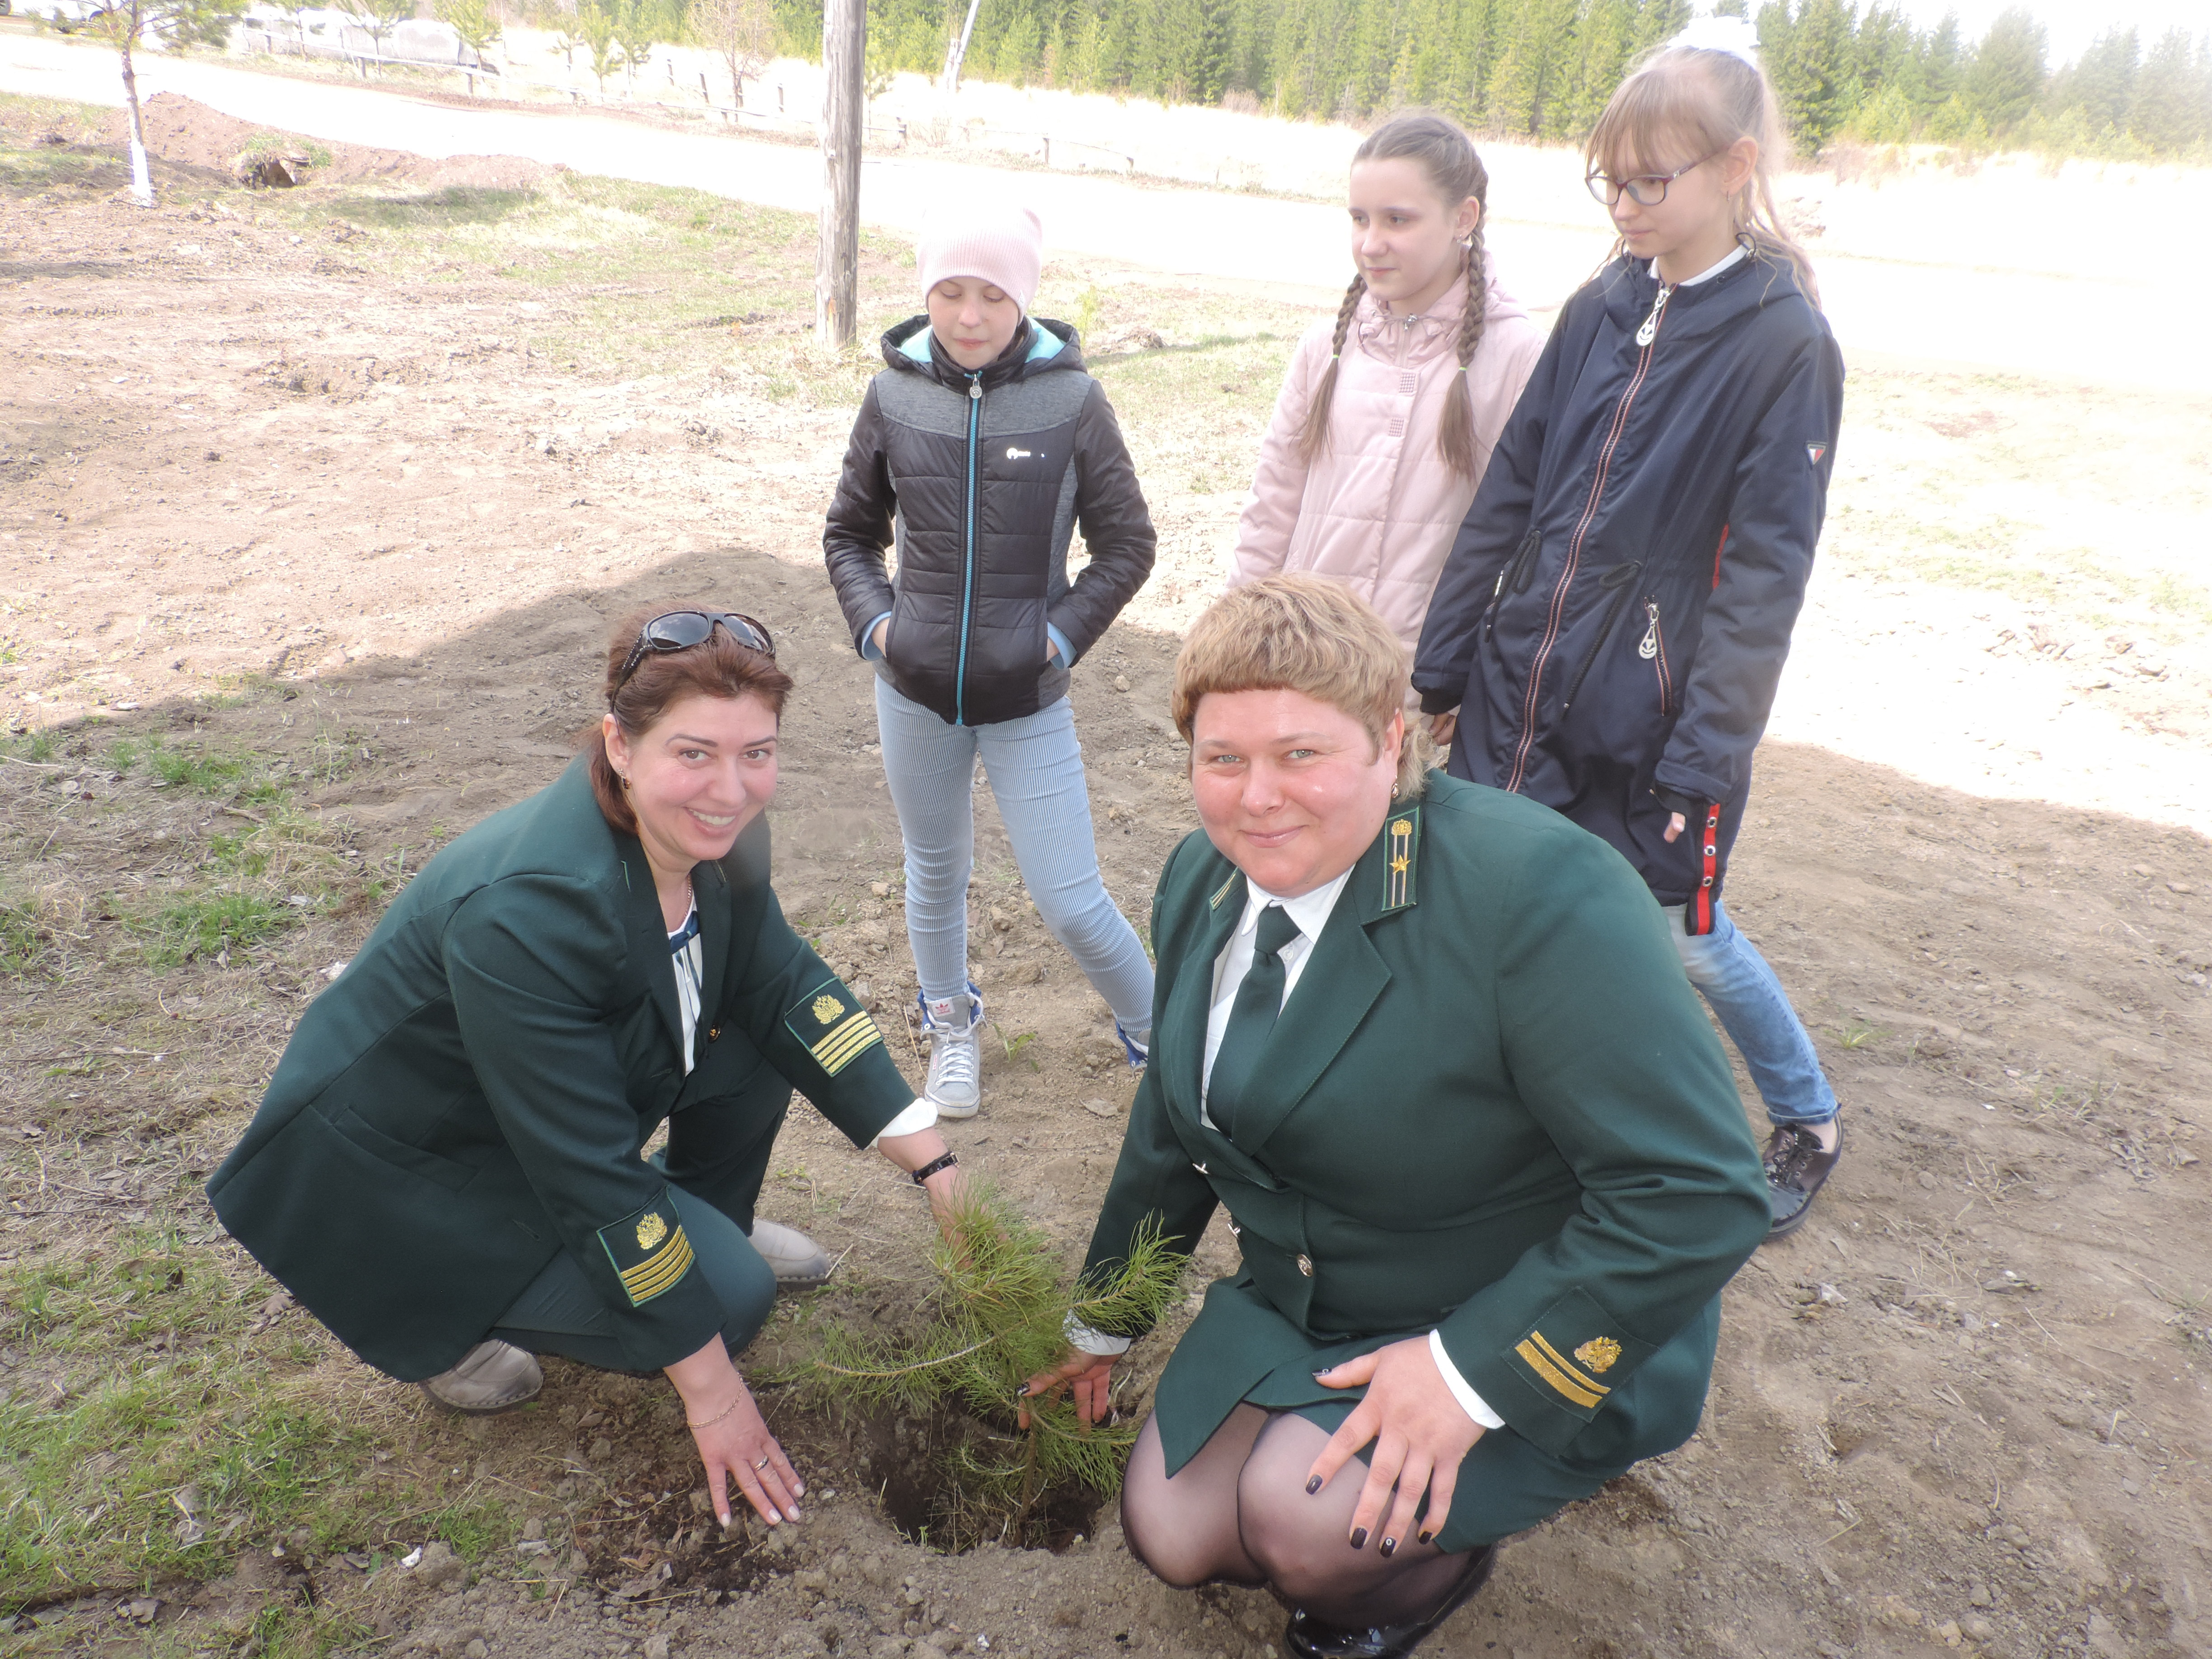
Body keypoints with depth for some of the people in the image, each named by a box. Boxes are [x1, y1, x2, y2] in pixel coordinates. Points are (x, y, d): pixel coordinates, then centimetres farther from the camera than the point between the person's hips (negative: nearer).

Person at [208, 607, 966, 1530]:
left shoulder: (714, 832, -15)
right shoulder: (525, 914, -37)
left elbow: (787, 986, -4)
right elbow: (599, 1180, -32)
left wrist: (934, 1161, -11)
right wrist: (710, 1390, -24)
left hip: (551, 1104, 7)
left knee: (762, 1034, -8)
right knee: (726, 1296, -18)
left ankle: (713, 1228, 16)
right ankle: (444, 1317, 2)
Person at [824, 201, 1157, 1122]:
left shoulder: (1072, 400, -9)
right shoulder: (893, 397, -3)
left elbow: (1126, 544, 0)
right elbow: (849, 534, 10)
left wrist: (1064, 634, -10)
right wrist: (874, 619, -5)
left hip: (1028, 700, -3)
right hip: (914, 691, 3)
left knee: (1072, 904, -2)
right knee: (936, 872, 20)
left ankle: (1154, 1032, 26)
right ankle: (951, 1027, 45)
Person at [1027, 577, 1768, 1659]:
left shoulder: (1534, 890, -29)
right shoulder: (1201, 881, -4)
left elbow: (1697, 1194, -28)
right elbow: (1173, 1123, 11)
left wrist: (1472, 1375, -28)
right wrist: (1103, 1321, 21)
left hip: (1532, 1341, -6)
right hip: (1293, 1308, 7)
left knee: (1304, 1516, -26)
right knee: (1173, 1537, -4)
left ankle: (1442, 1550, 9)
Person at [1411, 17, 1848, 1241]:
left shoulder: (1785, 342, -10)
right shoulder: (1600, 310, 5)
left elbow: (1764, 572, -13)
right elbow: (1507, 497, 7)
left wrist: (1701, 758, -16)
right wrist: (1443, 666, 6)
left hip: (1652, 717, -5)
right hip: (1520, 691, 5)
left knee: (1681, 937, 11)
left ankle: (1808, 1121, 39)